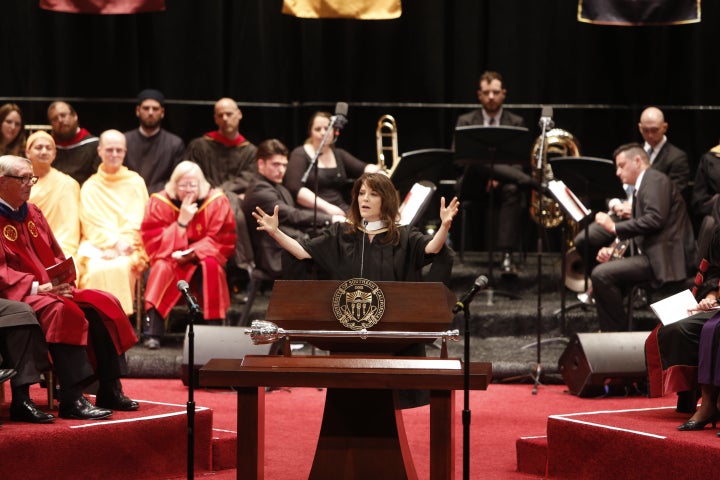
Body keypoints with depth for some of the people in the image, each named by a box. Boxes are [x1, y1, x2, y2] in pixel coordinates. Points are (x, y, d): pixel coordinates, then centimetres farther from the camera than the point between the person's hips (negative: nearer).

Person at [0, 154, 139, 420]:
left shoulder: (32, 213, 17)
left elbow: (56, 256, 19)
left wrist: (63, 282, -1)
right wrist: (37, 287, -23)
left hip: (50, 289, 9)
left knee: (103, 305, -8)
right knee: (62, 311, -35)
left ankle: (110, 391, -7)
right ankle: (71, 400, -37)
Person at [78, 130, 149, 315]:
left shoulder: (136, 182, 14)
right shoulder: (90, 187, 16)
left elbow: (135, 222, 4)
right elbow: (92, 223, 4)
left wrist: (122, 245, -14)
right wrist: (113, 243, -14)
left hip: (128, 247, -1)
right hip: (97, 246, 1)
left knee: (120, 267, -34)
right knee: (96, 269, -33)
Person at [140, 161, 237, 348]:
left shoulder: (217, 202, -10)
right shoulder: (159, 203, -10)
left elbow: (223, 241, -10)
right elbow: (153, 243, -14)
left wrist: (192, 253, -25)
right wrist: (182, 222, -24)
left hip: (202, 258, 0)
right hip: (171, 259, 0)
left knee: (211, 265, -32)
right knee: (162, 267, -32)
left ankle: (215, 327, -32)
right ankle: (152, 331, -36)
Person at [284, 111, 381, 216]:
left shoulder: (339, 155, 22)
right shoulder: (300, 155, 4)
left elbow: (363, 169, 9)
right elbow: (294, 189, -10)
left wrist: (379, 172, -16)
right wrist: (327, 207, -18)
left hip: (341, 212, 5)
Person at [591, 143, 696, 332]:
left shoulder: (655, 180, -5)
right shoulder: (642, 187, 26)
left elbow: (655, 219, -21)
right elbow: (638, 234, 21)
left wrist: (614, 227, -15)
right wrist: (613, 250, 4)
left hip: (666, 256, -11)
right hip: (653, 254, 11)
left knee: (601, 274, -22)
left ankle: (617, 332, -11)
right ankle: (609, 332, 13)